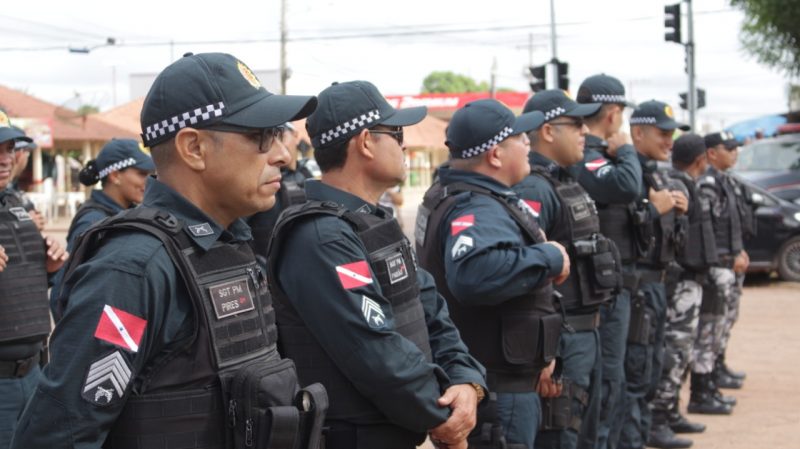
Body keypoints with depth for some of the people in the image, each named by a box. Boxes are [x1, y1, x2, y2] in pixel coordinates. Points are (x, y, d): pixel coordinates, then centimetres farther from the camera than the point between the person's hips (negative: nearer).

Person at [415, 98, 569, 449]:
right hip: (497, 390, -11)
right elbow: (476, 272, -46)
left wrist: (536, 356, 25)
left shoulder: (453, 195, 12)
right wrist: (549, 258, -30)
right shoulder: (478, 211, -23)